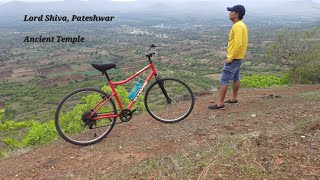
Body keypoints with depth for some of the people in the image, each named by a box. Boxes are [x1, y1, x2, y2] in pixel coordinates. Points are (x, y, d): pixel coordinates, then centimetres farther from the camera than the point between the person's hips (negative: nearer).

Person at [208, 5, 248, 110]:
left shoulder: (237, 26, -20)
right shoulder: (242, 25, 12)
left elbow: (238, 44, -28)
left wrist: (230, 58, -21)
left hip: (234, 59, -11)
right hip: (238, 58, 11)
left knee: (224, 81, -8)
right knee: (235, 79, 18)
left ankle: (220, 103, -4)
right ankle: (234, 99, 30)